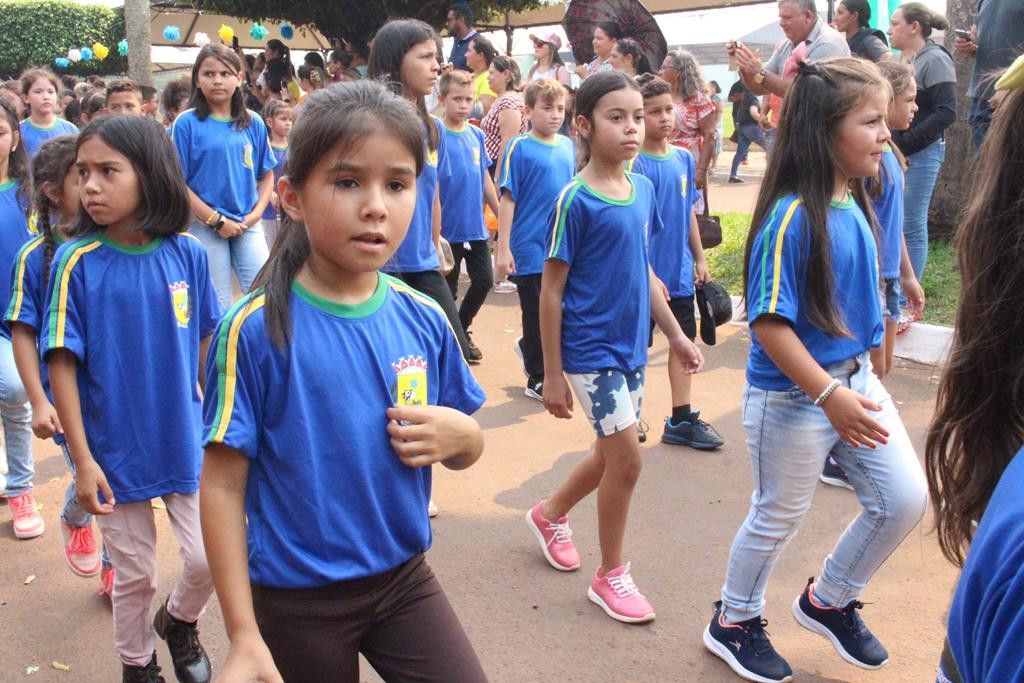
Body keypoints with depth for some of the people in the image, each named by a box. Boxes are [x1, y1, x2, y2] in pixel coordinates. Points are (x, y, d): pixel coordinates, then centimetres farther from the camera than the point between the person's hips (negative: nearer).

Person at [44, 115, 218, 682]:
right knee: (134, 575, 12)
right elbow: (61, 364, -10)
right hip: (115, 449, -1)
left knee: (208, 557, 2)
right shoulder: (75, 262, -12)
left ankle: (178, 620, 35)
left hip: (185, 440, 1)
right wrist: (82, 459, -11)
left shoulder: (187, 254, -7)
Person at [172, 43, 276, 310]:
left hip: (248, 225, 2)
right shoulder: (187, 123, -5)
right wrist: (216, 220, -11)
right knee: (217, 306, 6)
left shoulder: (253, 123, 4)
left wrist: (256, 213, -5)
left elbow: (267, 175, 10)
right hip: (205, 226, -2)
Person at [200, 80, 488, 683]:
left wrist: (461, 436, -15)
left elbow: (465, 449, 9)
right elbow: (223, 485, -12)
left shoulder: (425, 320, -4)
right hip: (297, 597, -3)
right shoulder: (256, 329, -16)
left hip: (404, 575, 4)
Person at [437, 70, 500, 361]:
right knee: (448, 289, 7)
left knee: (484, 279, 6)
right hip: (448, 228, -5)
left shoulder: (477, 135, 5)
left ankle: (462, 329, 29)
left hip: (477, 227, 5)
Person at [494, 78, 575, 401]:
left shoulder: (567, 146, 7)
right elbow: (507, 199, -11)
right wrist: (502, 250, -14)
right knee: (537, 314, 4)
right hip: (530, 248, -5)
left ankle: (528, 348, 38)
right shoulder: (519, 147, -9)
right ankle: (537, 379, 19)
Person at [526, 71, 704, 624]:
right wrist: (552, 375, -12)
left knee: (613, 455, 17)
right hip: (590, 350, -7)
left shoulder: (643, 189, 4)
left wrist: (675, 335, 14)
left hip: (631, 348, 7)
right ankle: (610, 575, 16)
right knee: (627, 459, -4)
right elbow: (551, 292, -13)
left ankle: (550, 514, 43)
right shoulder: (575, 201, -15)